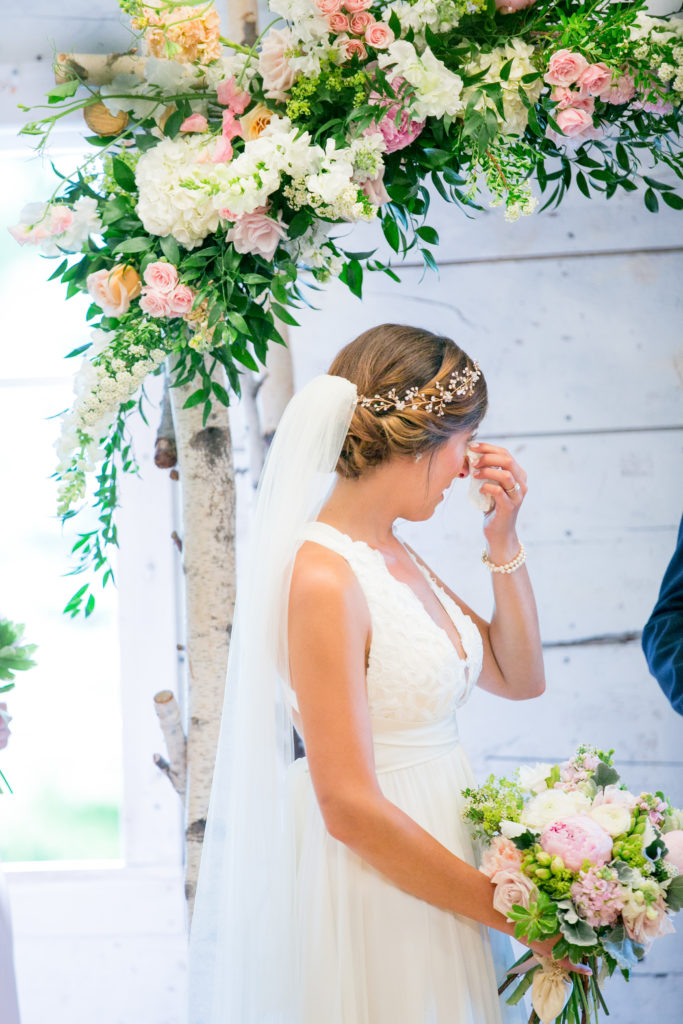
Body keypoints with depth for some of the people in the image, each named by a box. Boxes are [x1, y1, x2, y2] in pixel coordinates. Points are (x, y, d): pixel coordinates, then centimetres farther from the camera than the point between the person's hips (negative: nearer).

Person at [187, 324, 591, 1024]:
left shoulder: (395, 556, 7)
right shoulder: (322, 577, -20)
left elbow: (519, 677, 18)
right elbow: (351, 809, -23)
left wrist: (503, 540, 5)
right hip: (372, 901, -9)